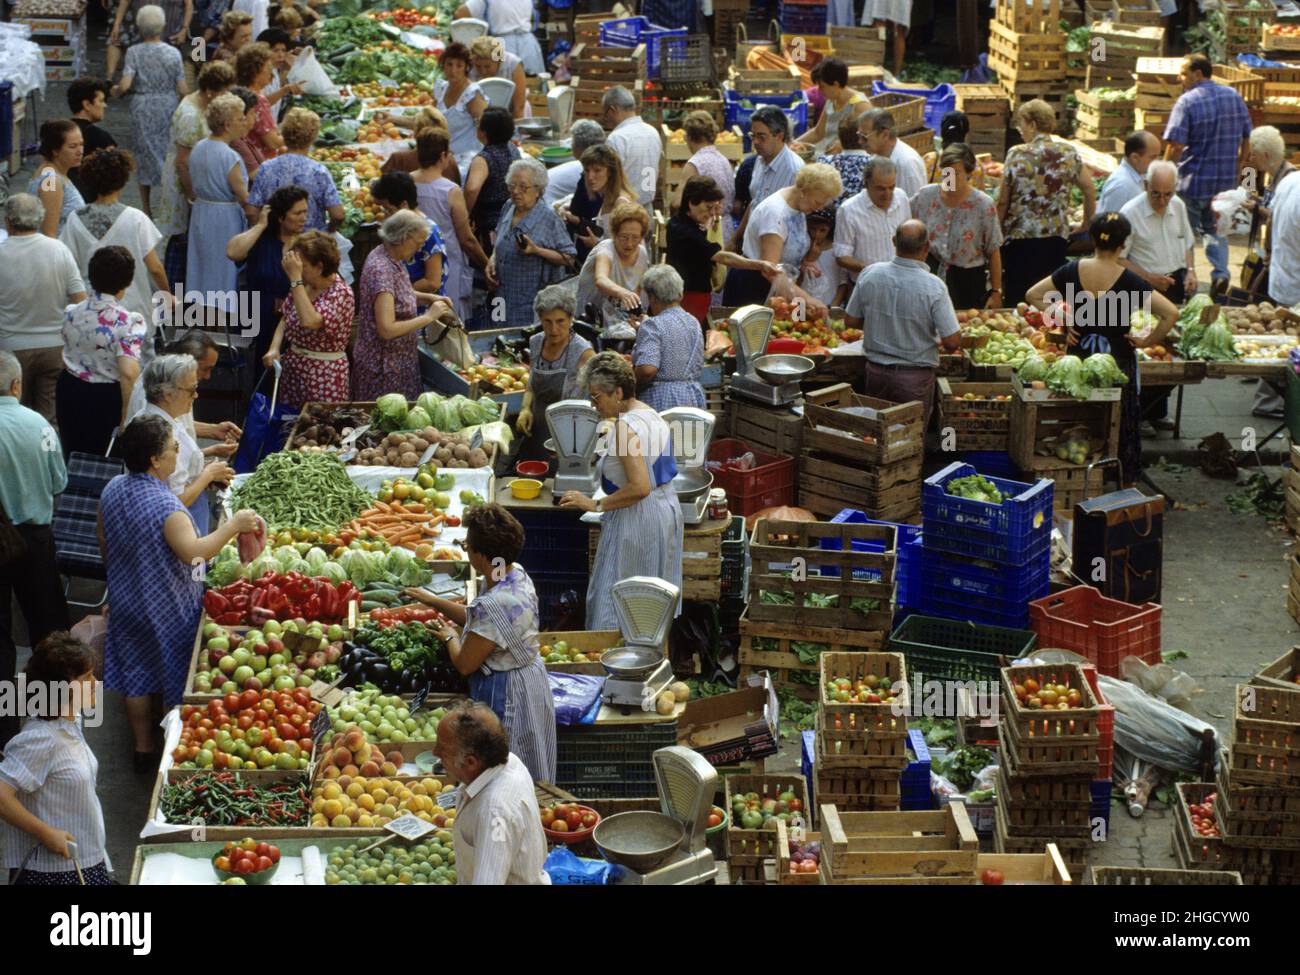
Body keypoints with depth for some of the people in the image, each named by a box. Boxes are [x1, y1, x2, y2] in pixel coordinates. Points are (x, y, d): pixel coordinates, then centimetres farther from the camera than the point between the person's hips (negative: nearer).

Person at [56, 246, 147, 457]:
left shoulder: (72, 314, -3)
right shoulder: (128, 322, -20)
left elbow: (66, 360, 11)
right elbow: (128, 373, -28)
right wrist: (127, 415, -19)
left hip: (70, 392, 5)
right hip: (106, 398, -5)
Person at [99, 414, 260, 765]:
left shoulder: (113, 489, -6)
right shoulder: (165, 505, -31)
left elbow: (104, 543, 8)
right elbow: (193, 552, -41)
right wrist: (233, 525, -33)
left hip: (127, 602, 7)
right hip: (169, 610, -7)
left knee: (137, 676, 19)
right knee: (173, 683, 11)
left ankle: (144, 749, 30)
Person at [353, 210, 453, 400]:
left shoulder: (393, 258, 3)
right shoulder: (381, 270, -25)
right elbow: (387, 329, -29)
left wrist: (429, 298, 6)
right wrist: (428, 317, -21)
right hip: (384, 367, -9)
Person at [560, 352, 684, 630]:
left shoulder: (626, 426, -21)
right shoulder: (652, 415, 9)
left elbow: (640, 487, -27)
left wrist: (596, 505, -21)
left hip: (636, 520, -10)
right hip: (667, 510, 10)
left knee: (613, 602, -4)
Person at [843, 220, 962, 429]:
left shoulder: (870, 275, -9)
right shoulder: (933, 287, -19)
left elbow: (850, 321, 3)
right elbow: (952, 342, -17)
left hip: (876, 371, 3)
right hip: (915, 378, -3)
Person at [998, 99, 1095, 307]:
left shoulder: (1016, 154, -7)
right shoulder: (1068, 153, 1)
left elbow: (1002, 202, -4)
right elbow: (1090, 190, 7)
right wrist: (1088, 222, 21)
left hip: (1019, 237, -3)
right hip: (1057, 236, 3)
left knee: (1016, 300, 2)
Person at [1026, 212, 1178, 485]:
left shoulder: (1073, 271, -7)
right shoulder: (1129, 280, -16)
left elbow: (1033, 295, 1)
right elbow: (1171, 313, -21)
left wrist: (1062, 321, 2)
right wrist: (1149, 340, -9)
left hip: (1079, 357, 3)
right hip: (1118, 361, -3)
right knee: (1122, 426, 11)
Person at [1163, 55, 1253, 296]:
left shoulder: (1187, 102, -15)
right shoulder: (1234, 97, 5)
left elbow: (1175, 145, -19)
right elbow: (1246, 140, 11)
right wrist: (1237, 168, 21)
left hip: (1194, 179, -5)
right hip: (1226, 181, 5)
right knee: (1215, 229, 19)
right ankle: (1220, 272, 1)